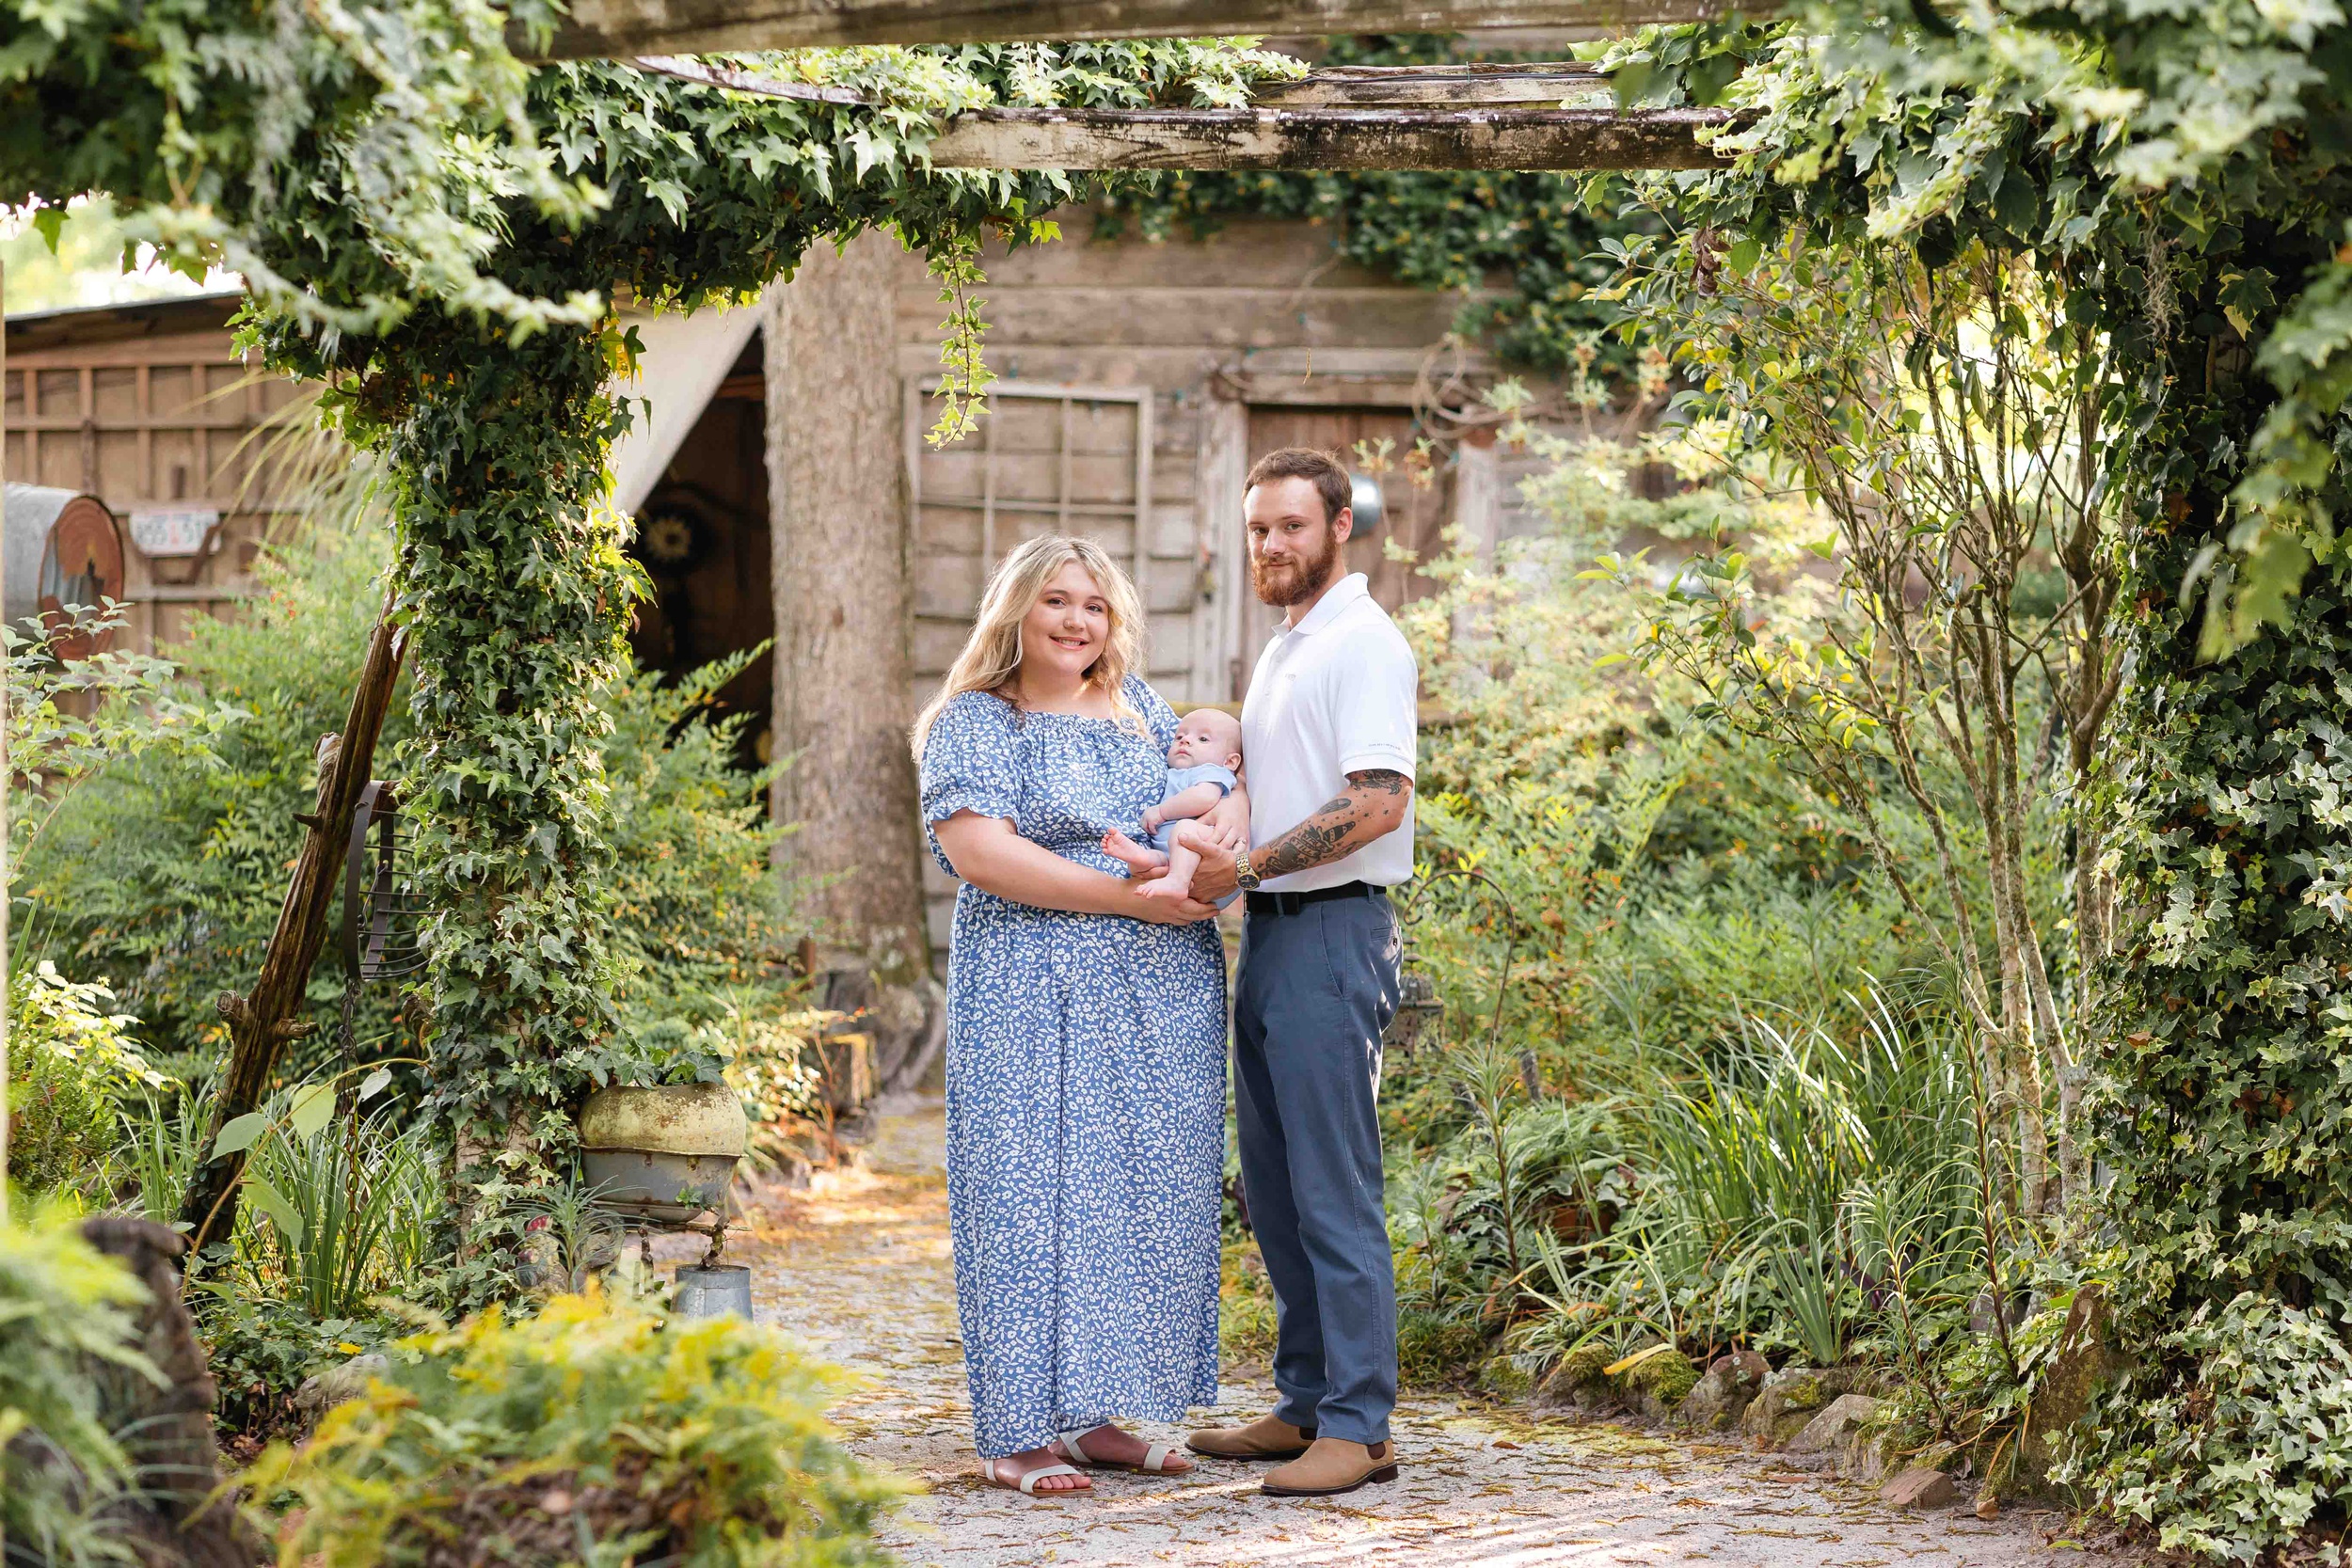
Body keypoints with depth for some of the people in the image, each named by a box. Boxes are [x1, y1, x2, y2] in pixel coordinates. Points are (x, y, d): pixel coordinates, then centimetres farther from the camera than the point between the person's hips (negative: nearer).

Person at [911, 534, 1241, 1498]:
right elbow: (981, 852, -15)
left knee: (1145, 1199, 6)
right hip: (1035, 1003, -6)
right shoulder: (973, 724, -3)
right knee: (1034, 1196, -6)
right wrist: (1131, 895, -18)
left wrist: (1231, 824, -5)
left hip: (1161, 1002, 6)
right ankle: (1016, 1434, -2)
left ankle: (1095, 1416, 14)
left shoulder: (1142, 710, 16)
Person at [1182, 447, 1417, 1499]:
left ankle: (1357, 1426, -9)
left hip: (1332, 932, -10)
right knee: (1274, 1187, 12)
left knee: (1333, 1190, -10)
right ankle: (1306, 1403, 18)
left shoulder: (1363, 643, -10)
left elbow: (1377, 802, -20)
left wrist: (1244, 867, -18)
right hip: (1268, 936, 10)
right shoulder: (1281, 651, 21)